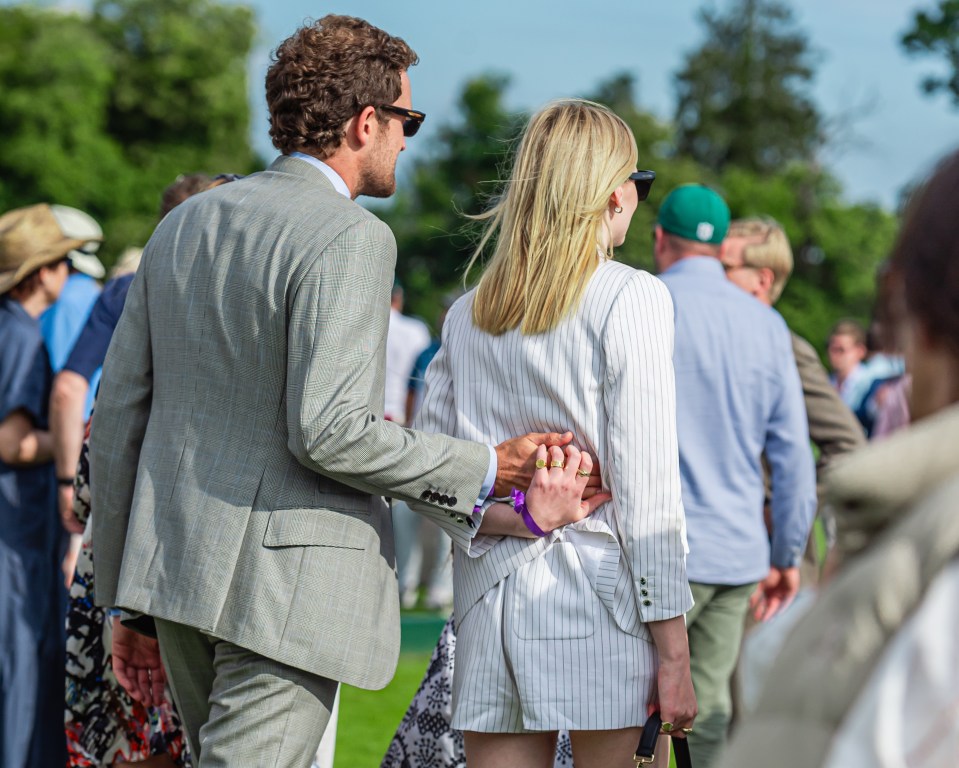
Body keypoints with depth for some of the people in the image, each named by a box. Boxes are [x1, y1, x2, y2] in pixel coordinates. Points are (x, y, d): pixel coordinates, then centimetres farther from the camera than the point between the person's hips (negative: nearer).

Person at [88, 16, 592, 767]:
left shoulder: (183, 225, 13)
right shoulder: (350, 237, -12)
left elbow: (119, 413, 13)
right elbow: (328, 432, -21)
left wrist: (131, 602, 19)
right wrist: (485, 471, -9)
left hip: (176, 569, 8)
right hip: (285, 591, -8)